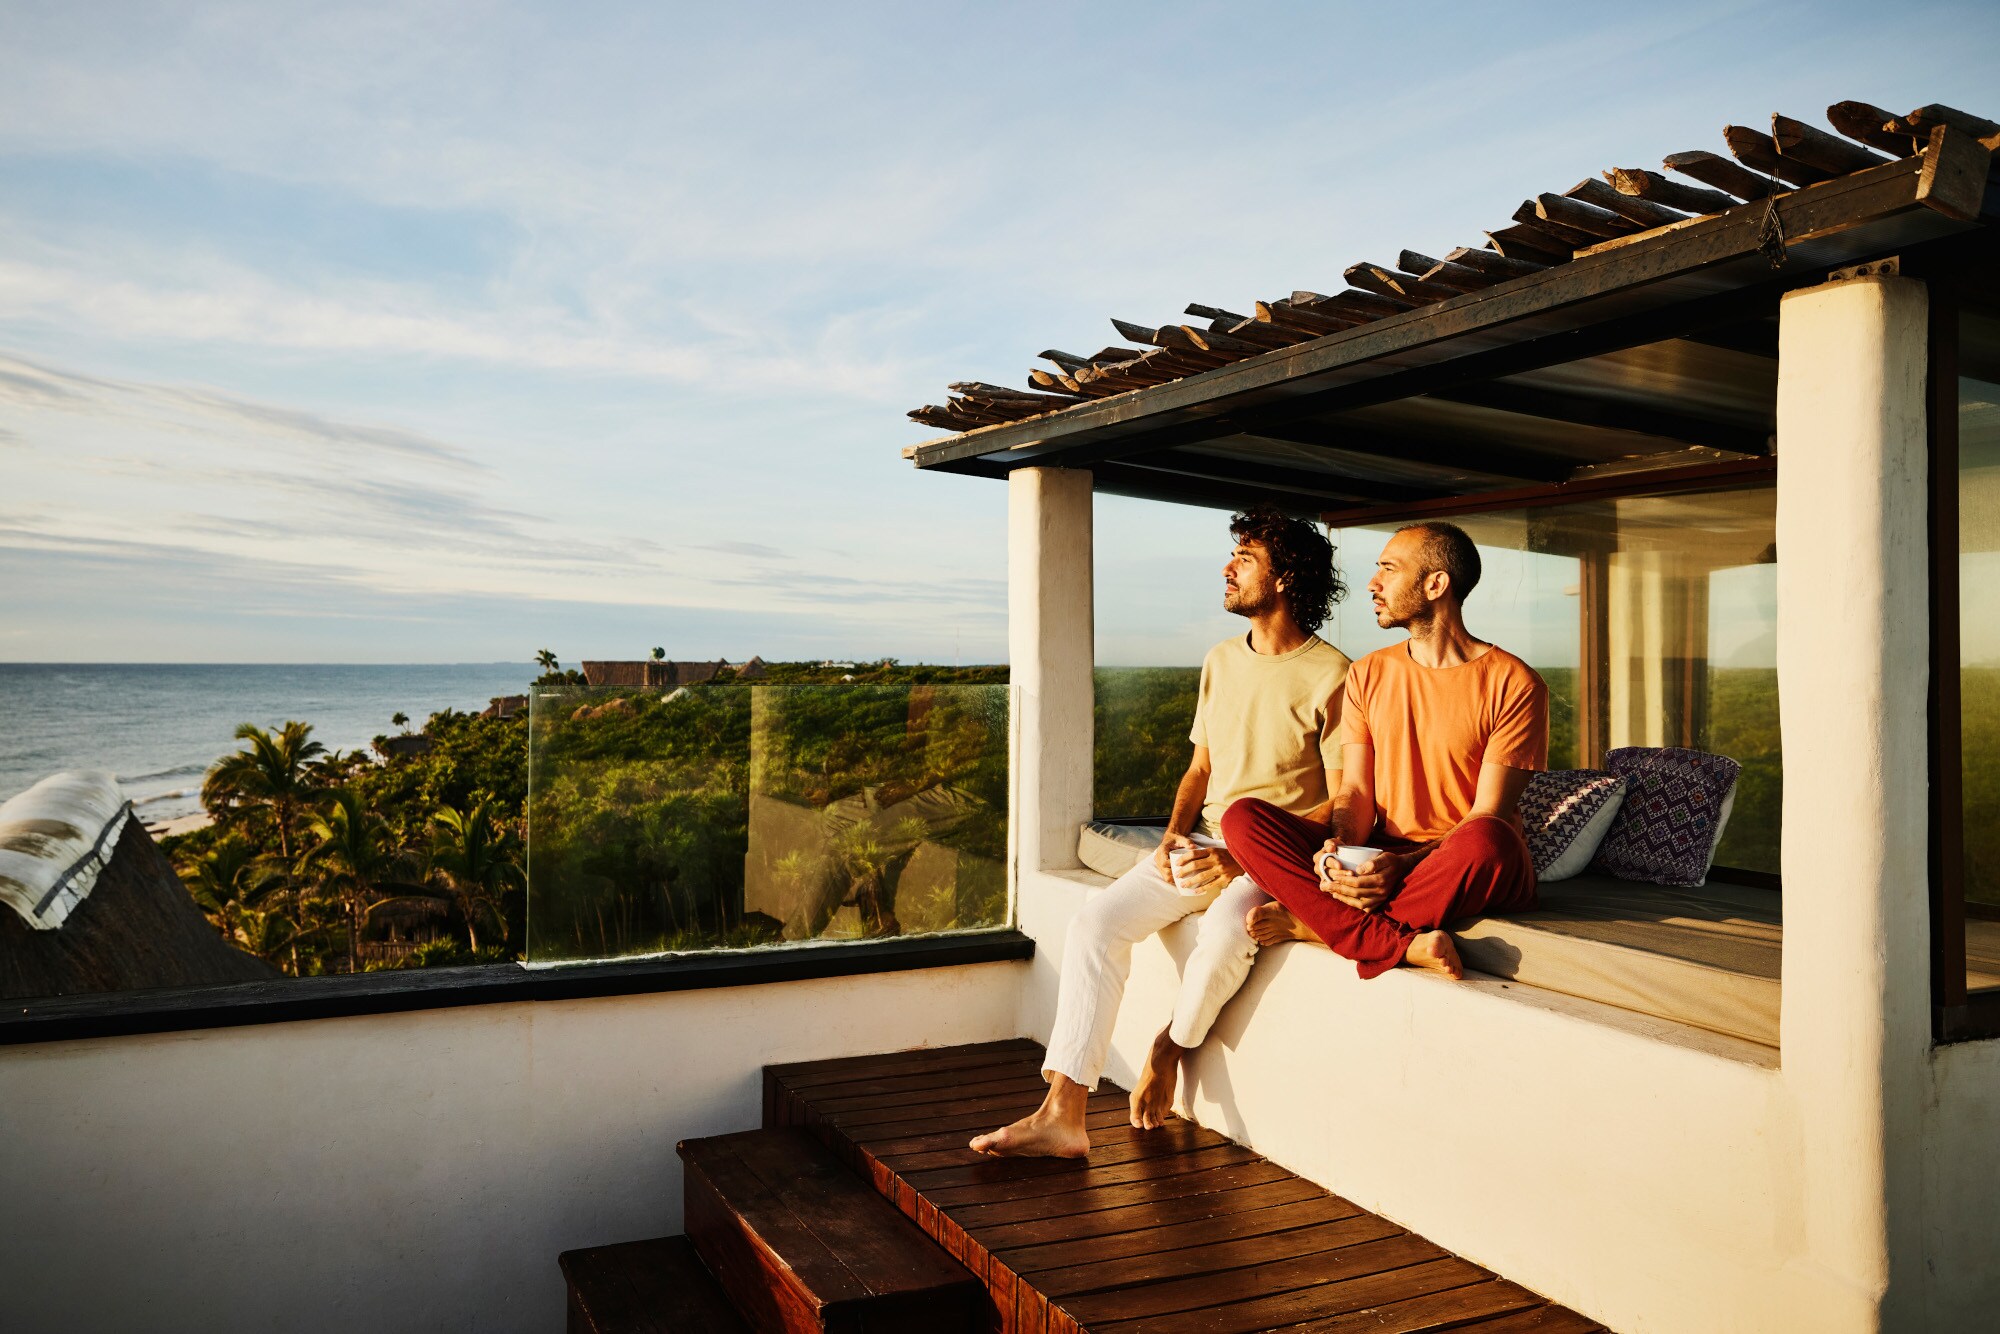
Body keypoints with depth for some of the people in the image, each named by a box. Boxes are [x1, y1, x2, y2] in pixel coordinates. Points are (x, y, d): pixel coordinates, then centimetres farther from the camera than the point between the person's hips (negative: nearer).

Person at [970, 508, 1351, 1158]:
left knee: (1226, 926, -37)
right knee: (1097, 921, -16)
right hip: (1205, 845, 6)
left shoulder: (1331, 676, -9)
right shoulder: (1221, 661, 13)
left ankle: (1170, 1046, -4)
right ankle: (1062, 1115, -17)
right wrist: (1174, 836, -2)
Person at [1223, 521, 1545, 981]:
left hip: (1465, 872, -4)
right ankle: (1402, 943, -30)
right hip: (1377, 857, 4)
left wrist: (1405, 864, -27)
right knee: (1243, 818, -18)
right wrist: (1341, 845, -17)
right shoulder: (1368, 674, 12)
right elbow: (1356, 789, 6)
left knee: (1487, 841, -41)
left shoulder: (1513, 683, -5)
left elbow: (1487, 815, -12)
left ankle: (1316, 922, -22)